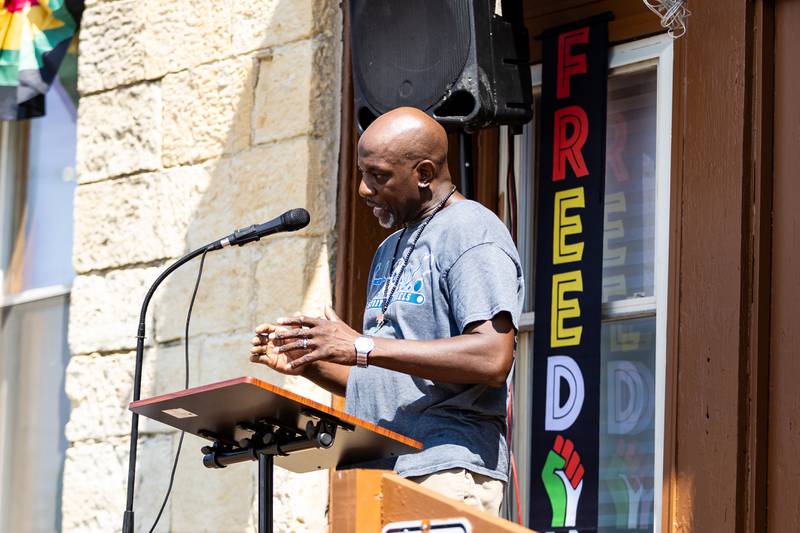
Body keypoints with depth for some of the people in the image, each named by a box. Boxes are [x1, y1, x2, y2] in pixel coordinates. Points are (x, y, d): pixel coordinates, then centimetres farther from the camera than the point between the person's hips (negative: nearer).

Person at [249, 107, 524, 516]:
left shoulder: (472, 233, -4)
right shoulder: (391, 250, 24)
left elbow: (492, 359, -18)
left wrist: (362, 348, -16)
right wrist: (307, 363, 10)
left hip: (446, 471, -8)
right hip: (377, 475, 8)